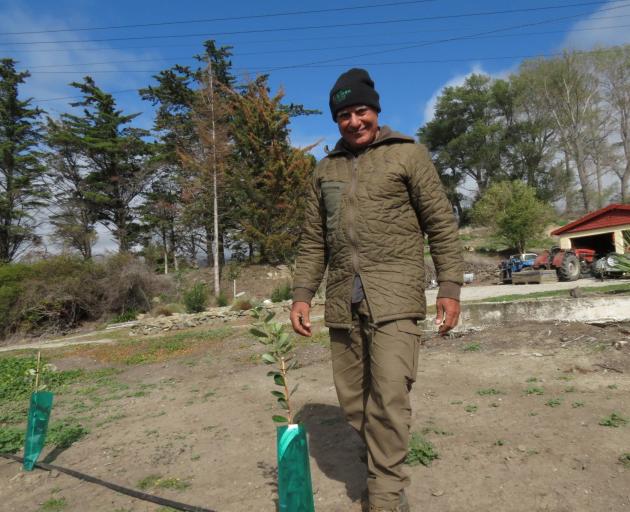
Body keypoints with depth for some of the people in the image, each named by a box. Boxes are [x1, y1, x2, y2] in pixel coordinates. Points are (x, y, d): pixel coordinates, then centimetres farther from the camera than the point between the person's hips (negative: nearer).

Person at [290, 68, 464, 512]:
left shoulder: (407, 154, 5)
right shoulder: (325, 170, 17)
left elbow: (442, 224, 1)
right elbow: (313, 241, 16)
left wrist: (450, 287, -6)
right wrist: (302, 294, 7)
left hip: (394, 296, -4)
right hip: (343, 302, 5)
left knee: (389, 396, -11)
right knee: (353, 400, 9)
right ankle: (385, 471, 30)